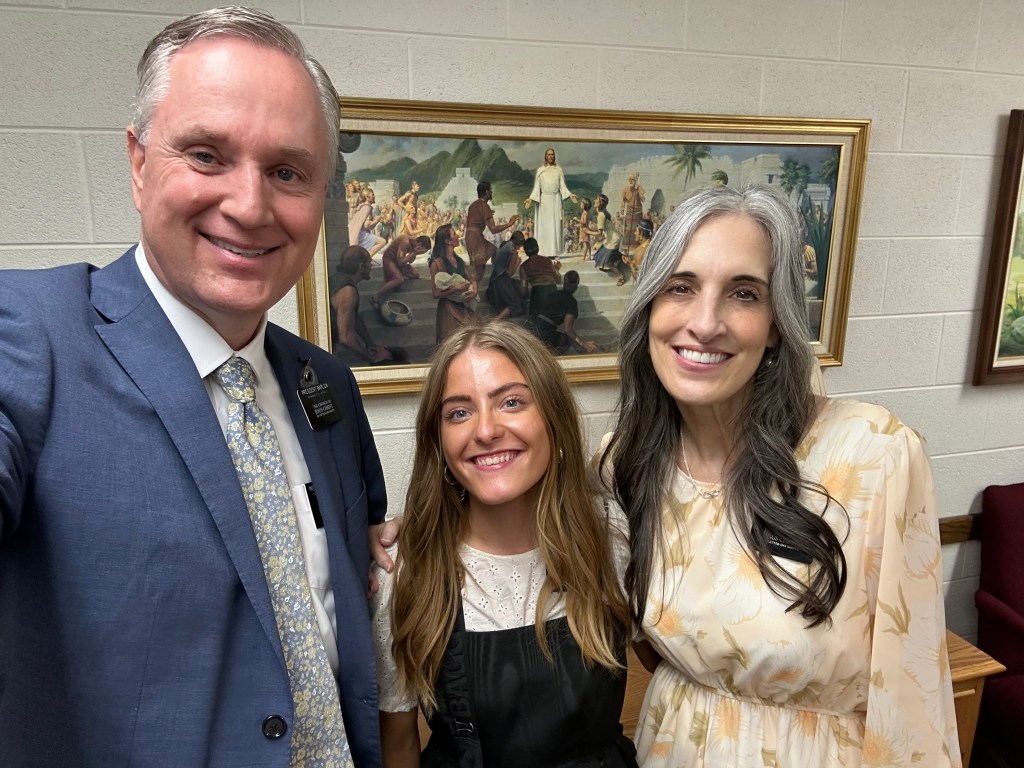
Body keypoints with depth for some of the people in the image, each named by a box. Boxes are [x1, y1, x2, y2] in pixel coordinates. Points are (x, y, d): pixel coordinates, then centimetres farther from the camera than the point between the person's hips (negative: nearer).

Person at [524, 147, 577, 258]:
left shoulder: (559, 169, 9)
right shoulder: (540, 170, 7)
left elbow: (562, 186, 6)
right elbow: (537, 187, 3)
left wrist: (570, 195, -9)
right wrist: (530, 199, -9)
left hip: (556, 199, 1)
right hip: (544, 199, -1)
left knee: (555, 225, -2)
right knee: (544, 225, -3)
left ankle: (554, 251, 0)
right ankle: (544, 252, -3)